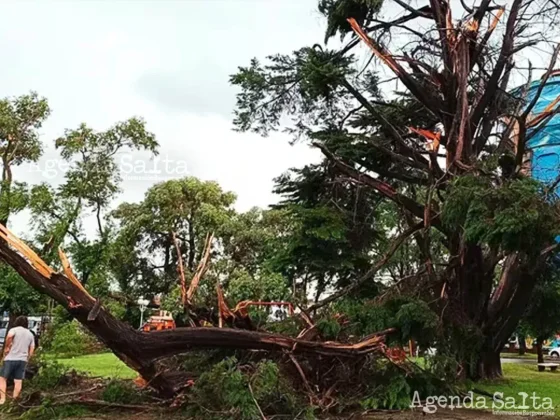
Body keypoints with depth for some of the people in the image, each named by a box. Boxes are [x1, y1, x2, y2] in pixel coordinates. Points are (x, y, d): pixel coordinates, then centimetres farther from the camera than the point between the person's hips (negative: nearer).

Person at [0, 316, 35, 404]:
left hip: (11, 358, -4)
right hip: (23, 360, 4)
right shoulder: (30, 334, 15)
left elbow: (9, 336, -25)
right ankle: (15, 400, 6)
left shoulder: (14, 330, -1)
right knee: (18, 381, 5)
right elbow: (32, 349, 13)